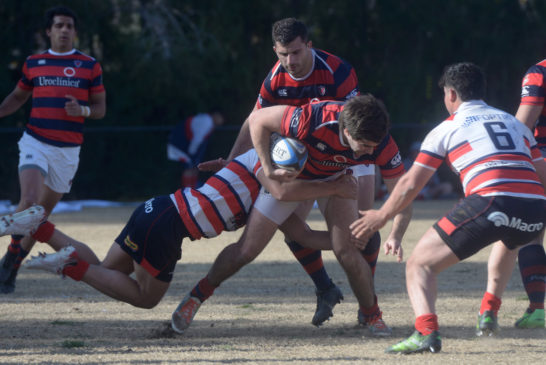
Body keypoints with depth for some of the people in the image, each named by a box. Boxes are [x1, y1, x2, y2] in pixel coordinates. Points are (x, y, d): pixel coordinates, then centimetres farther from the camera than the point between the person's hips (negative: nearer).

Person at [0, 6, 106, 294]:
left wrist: (82, 110, -15)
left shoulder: (89, 65, 4)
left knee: (43, 211, 8)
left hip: (68, 150, 1)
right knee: (29, 201, -22)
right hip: (35, 142, -1)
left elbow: (100, 108, 6)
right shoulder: (34, 63, 7)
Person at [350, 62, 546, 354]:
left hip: (490, 202, -5)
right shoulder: (514, 123, 27)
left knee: (420, 264, 4)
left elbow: (410, 185, 14)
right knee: (507, 242, 43)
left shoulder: (447, 129, 15)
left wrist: (380, 217, 28)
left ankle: (426, 331, -21)